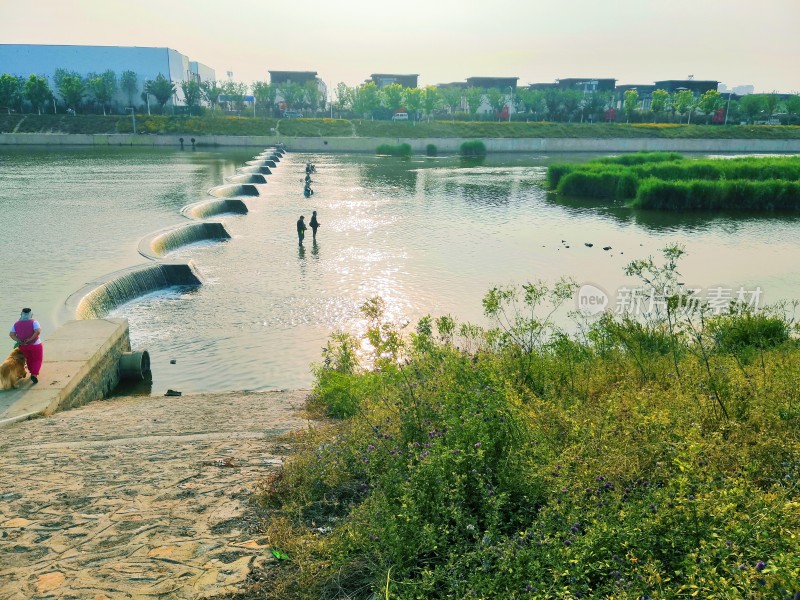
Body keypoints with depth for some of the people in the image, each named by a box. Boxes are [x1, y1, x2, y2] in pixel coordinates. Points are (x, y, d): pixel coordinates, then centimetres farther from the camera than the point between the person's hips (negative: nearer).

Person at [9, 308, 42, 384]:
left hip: (23, 346, 4)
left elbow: (11, 334, -10)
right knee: (37, 360, 11)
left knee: (29, 359, 26)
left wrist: (19, 341, -14)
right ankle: (34, 374, -5)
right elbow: (38, 331, -31)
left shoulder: (16, 324, -4)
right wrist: (30, 339, -21)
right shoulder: (34, 322, -18)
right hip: (35, 345, -4)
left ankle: (32, 372, 39)